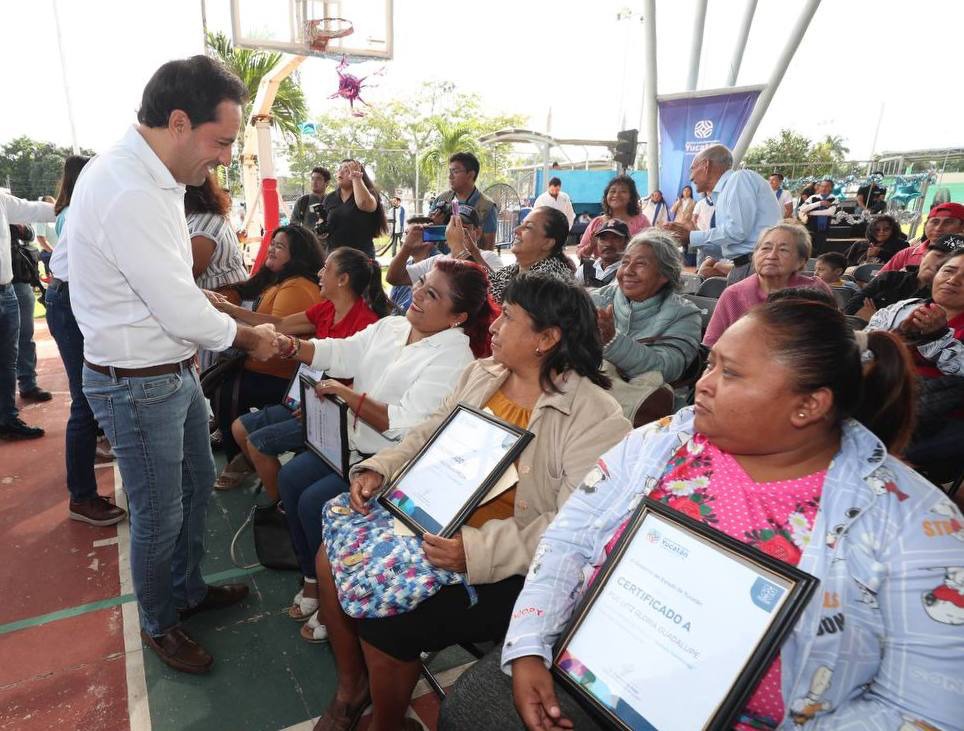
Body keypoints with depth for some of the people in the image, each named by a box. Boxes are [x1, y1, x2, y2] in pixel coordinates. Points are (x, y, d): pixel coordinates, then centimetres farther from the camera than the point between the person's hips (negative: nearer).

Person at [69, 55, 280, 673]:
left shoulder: (152, 178, 4)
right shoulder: (129, 194, -27)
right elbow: (182, 311, -25)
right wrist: (251, 338, -9)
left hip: (174, 370, 10)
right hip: (138, 385, -10)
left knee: (198, 484, 23)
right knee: (160, 517, 9)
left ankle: (188, 589, 46)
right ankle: (158, 625, 35)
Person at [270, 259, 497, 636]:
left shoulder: (453, 358, -21)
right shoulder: (390, 326, 5)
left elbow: (406, 426, -27)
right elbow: (340, 353, 5)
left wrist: (346, 394, -26)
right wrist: (290, 346, -11)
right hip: (355, 444, 9)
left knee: (314, 502, -15)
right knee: (290, 478, 3)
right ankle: (312, 579, 20)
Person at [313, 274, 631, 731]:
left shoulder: (597, 418, -18)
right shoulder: (482, 373, 6)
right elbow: (427, 435, 15)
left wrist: (477, 551, -33)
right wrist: (380, 469, -3)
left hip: (505, 564, -7)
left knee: (385, 621, -18)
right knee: (335, 554, -1)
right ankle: (351, 686, 24)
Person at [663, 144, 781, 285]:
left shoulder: (739, 178, -6)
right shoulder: (725, 191, 19)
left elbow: (737, 231, -18)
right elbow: (726, 249, 22)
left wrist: (693, 237, -7)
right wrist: (693, 234, 13)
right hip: (744, 266, 9)